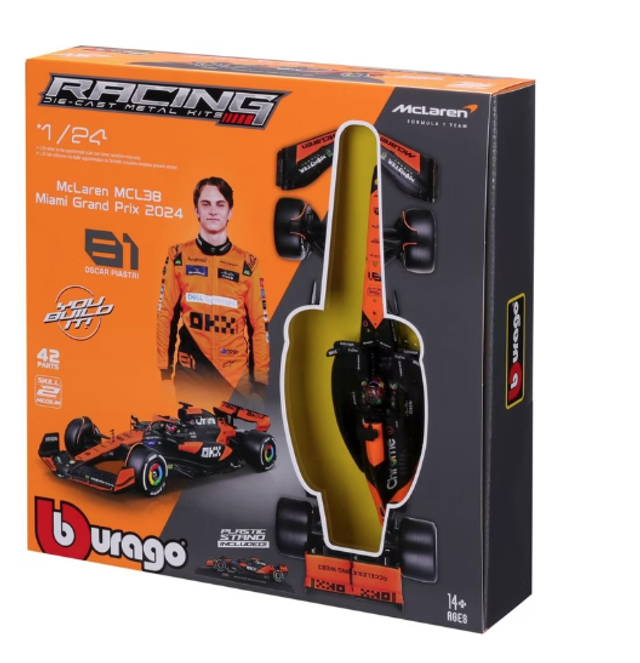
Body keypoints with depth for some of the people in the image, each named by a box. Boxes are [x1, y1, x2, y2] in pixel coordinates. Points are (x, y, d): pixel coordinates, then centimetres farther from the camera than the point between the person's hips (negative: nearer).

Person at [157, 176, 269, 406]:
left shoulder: (247, 264, 6)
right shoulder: (178, 257, 5)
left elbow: (259, 325, 5)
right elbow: (165, 316, 4)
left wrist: (260, 382, -1)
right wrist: (164, 372, -2)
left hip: (237, 376, 0)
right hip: (191, 375, 0)